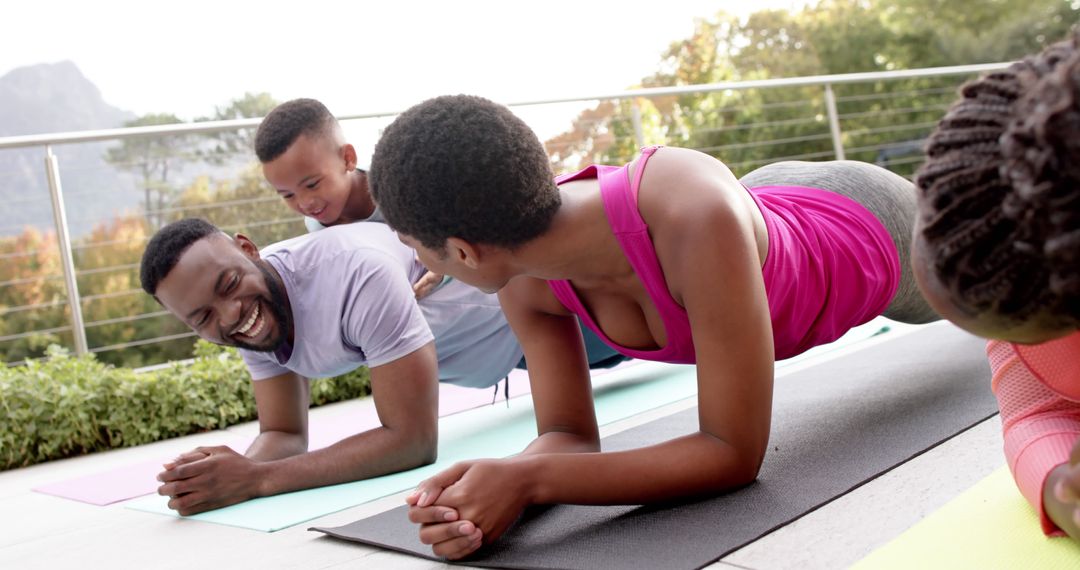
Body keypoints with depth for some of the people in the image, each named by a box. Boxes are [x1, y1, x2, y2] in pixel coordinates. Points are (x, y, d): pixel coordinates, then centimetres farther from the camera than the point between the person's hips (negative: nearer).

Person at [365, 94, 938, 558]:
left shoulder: (697, 216, -54)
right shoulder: (525, 279, -33)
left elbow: (736, 453, -47)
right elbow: (570, 437, -25)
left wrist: (526, 480, -54)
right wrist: (497, 480, -48)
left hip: (869, 228, -5)